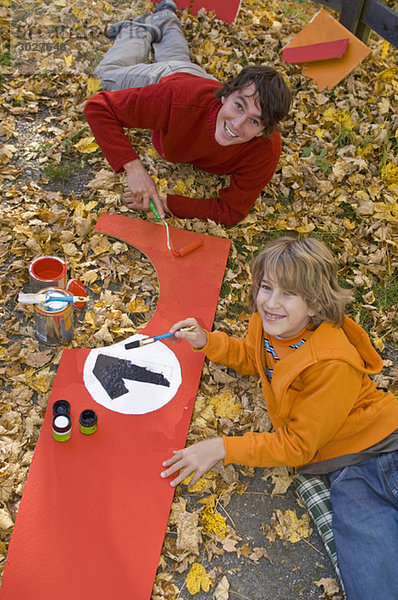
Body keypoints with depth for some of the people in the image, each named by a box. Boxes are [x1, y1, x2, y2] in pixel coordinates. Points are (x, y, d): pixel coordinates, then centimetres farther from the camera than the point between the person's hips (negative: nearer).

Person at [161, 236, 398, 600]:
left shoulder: (331, 365, -23)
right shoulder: (267, 323, -5)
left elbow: (298, 445, -15)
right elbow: (251, 358, 20)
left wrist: (224, 448, -18)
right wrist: (206, 341, 5)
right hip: (345, 470, 4)